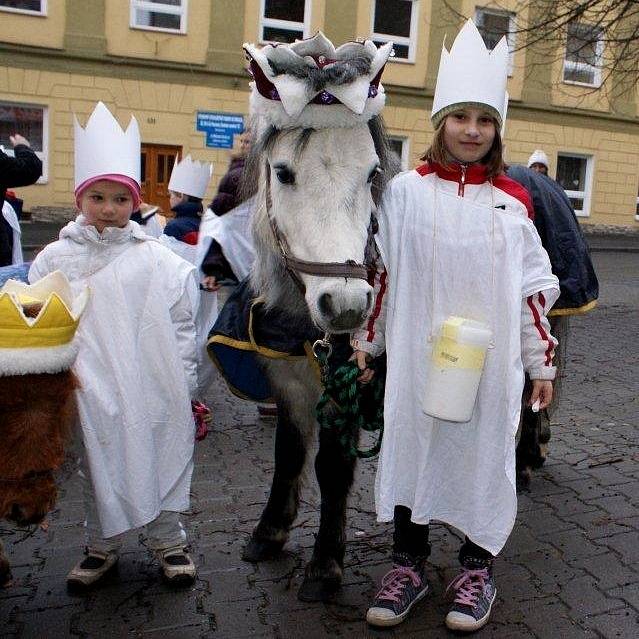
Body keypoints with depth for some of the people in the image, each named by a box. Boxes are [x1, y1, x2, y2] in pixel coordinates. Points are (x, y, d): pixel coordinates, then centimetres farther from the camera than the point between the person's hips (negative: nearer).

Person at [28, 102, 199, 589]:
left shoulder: (160, 261, -1)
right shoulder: (55, 260, 1)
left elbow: (181, 330, 2)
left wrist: (185, 390, 2)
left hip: (153, 388, 0)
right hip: (90, 390, 1)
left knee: (161, 460, 11)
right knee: (99, 465, 13)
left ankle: (169, 540, 31)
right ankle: (103, 545, 34)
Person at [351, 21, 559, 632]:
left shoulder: (512, 201, 4)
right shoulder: (405, 191, -1)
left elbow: (534, 287, 6)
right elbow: (380, 272, 3)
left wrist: (542, 361, 5)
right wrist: (365, 341, 4)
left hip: (491, 361, 1)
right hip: (417, 355, -1)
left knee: (484, 453, 10)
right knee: (410, 445, 9)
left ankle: (476, 568, 32)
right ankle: (408, 563, 30)